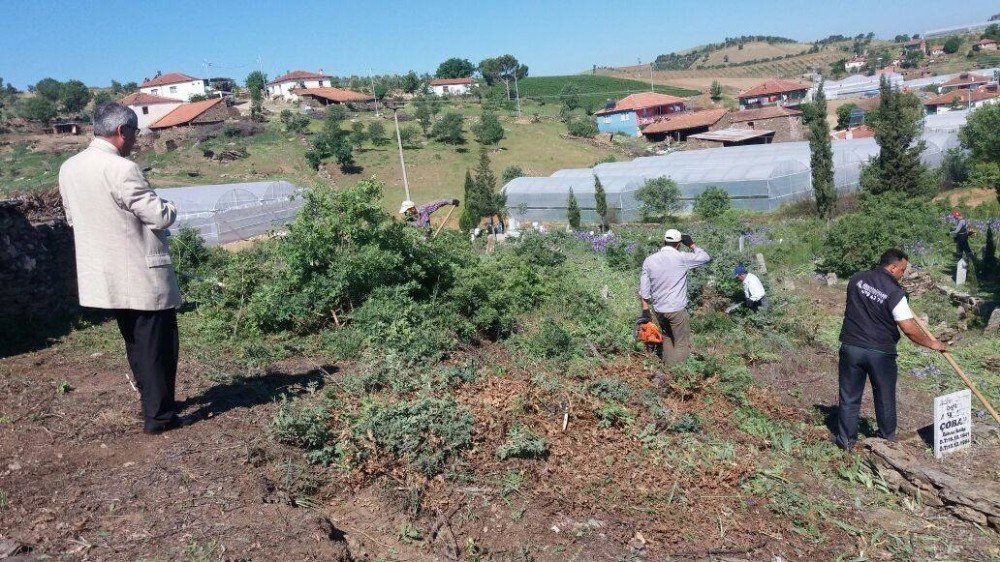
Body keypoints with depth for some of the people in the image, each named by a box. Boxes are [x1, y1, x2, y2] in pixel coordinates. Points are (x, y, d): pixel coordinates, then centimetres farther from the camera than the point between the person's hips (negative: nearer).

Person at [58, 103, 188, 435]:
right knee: (158, 344, 3)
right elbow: (160, 217, -19)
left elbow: (72, 218, 17)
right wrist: (169, 207, 2)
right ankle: (158, 416, 9)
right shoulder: (121, 169, -21)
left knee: (135, 342, 20)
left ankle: (152, 401, 31)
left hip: (105, 275, 8)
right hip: (141, 275, -8)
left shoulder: (69, 169, 5)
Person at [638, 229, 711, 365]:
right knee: (682, 345, 6)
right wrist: (692, 245, 11)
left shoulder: (649, 260, 1)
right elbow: (706, 257, 0)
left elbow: (644, 289, 4)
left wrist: (645, 310, 11)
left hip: (658, 310, 5)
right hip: (677, 310, -5)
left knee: (667, 338, 24)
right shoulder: (681, 258, -12)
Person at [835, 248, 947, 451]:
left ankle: (846, 439, 17)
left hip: (851, 347, 3)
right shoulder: (894, 292, -14)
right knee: (885, 398, 16)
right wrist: (932, 343, 0)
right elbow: (909, 329, -15)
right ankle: (888, 438, 31)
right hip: (881, 353, -3)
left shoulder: (856, 279, -1)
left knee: (849, 396, 11)